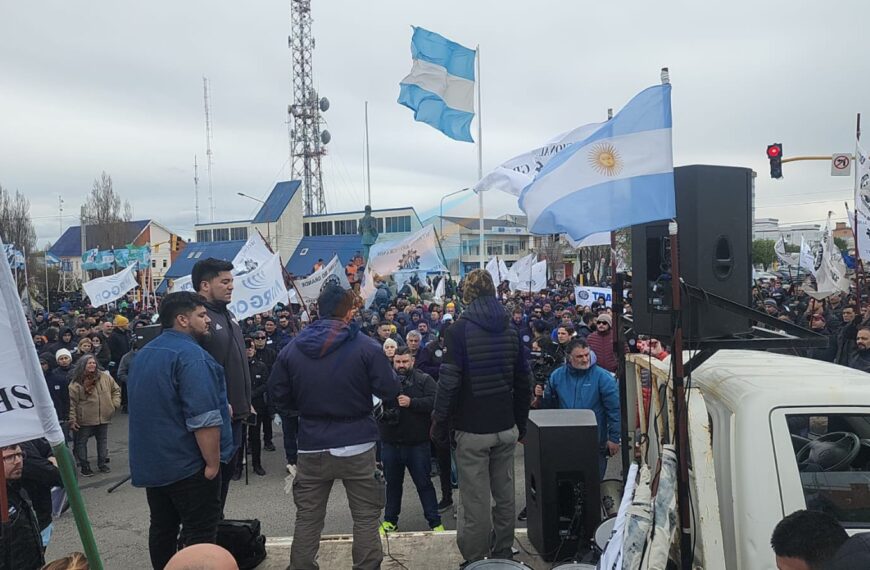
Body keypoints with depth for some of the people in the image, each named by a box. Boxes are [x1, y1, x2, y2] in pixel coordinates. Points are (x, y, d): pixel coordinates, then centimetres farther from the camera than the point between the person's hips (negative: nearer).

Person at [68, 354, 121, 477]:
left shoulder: (105, 377, 1)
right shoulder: (76, 383, -10)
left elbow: (116, 390, 13)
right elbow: (71, 402, -10)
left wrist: (115, 403, 1)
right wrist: (72, 420, -13)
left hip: (103, 417, 3)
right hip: (84, 419, -3)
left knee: (102, 440, 13)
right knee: (81, 442, 5)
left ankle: (102, 463, 28)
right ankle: (84, 466, 19)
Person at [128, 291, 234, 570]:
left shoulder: (144, 354, 12)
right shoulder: (190, 354, -19)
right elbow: (203, 417, -25)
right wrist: (213, 462, -19)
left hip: (152, 461, 9)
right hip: (189, 464, -9)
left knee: (162, 528, 18)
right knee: (199, 536, 0)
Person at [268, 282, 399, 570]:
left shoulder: (292, 349, -1)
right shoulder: (366, 347, -12)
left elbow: (278, 397, 4)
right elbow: (390, 390, -9)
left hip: (311, 448, 3)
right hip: (356, 446, -3)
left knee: (307, 519, 15)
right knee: (366, 517, 10)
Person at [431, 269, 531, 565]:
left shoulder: (459, 329, -10)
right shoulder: (511, 329, 6)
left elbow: (449, 382, -14)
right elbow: (524, 381, 11)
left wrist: (439, 426, -5)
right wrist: (521, 423, 19)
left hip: (472, 430, -5)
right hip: (506, 428, 6)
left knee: (475, 502, 2)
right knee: (505, 496, 14)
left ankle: (475, 560, 11)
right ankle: (502, 556, 27)